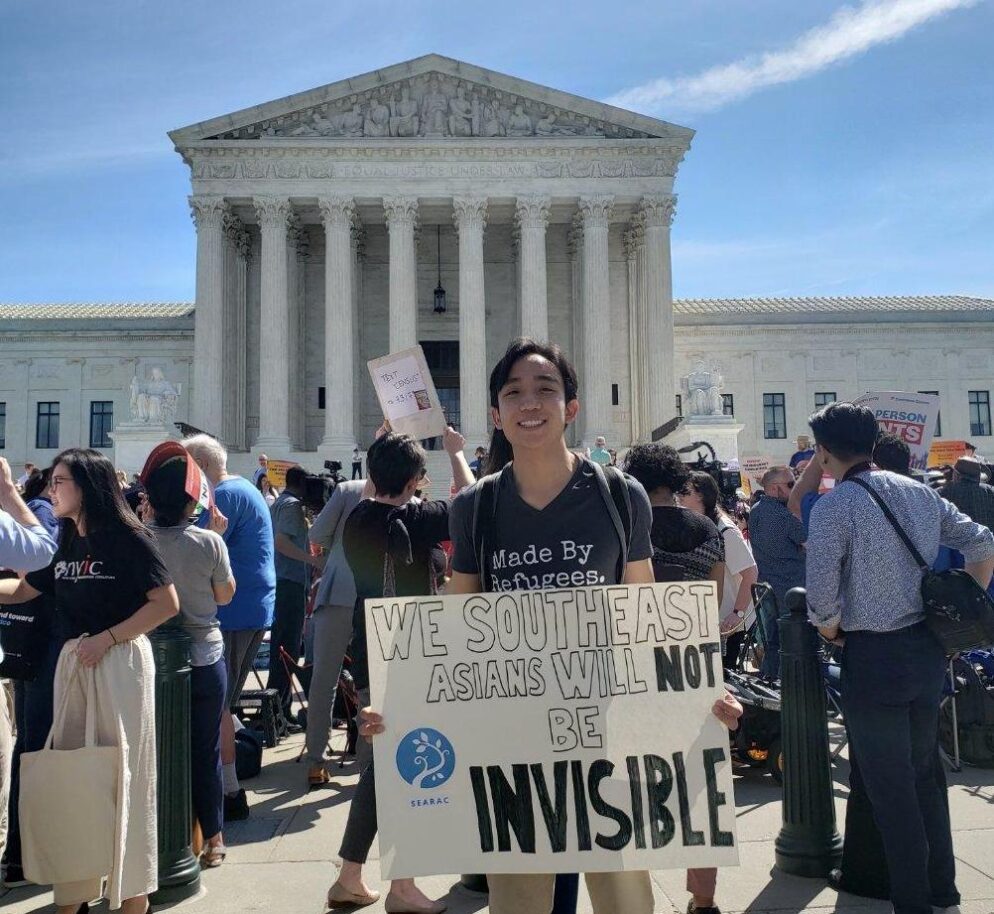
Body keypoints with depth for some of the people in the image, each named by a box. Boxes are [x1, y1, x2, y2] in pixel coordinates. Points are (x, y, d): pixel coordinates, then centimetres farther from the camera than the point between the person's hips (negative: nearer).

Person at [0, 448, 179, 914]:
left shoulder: (127, 538, -10)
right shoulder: (64, 543, 11)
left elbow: (167, 604, -14)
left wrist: (107, 638, -17)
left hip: (120, 662, -6)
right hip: (72, 662, 7)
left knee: (122, 773, 1)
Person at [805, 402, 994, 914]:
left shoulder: (833, 506, -15)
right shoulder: (920, 492, 4)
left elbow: (822, 601, -19)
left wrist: (831, 632, 1)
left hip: (873, 657, -7)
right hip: (928, 648, 7)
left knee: (889, 784, 7)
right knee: (926, 771, 22)